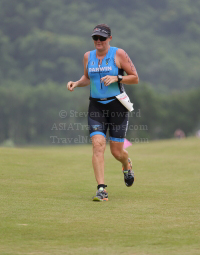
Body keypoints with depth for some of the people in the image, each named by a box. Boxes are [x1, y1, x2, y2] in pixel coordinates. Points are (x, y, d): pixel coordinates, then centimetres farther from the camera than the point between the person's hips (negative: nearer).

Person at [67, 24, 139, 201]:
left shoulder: (119, 54, -5)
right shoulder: (88, 56, 8)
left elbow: (135, 78, -2)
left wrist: (116, 78, -17)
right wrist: (76, 83, 5)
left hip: (117, 105, -3)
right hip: (96, 106, 3)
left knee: (117, 152, 3)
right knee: (98, 145, -16)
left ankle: (127, 165, 41)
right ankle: (101, 189, -18)